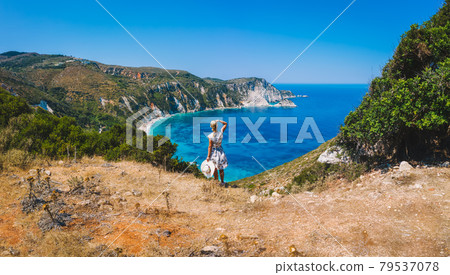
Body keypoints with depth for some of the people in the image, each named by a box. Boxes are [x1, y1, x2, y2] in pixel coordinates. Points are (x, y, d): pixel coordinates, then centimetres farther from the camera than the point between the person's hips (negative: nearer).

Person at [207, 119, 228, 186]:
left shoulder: (211, 136, -20)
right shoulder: (220, 133, -12)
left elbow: (210, 147, -16)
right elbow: (225, 124, 5)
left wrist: (208, 156, -10)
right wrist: (218, 121, -2)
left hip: (213, 152, -3)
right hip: (220, 151, 3)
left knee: (215, 169, 14)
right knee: (221, 169, 16)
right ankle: (222, 182, 27)